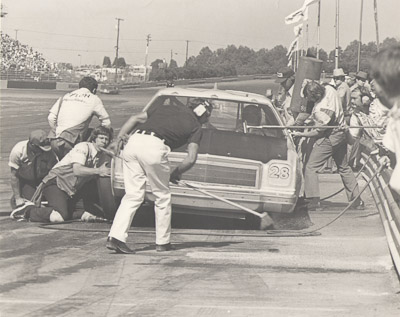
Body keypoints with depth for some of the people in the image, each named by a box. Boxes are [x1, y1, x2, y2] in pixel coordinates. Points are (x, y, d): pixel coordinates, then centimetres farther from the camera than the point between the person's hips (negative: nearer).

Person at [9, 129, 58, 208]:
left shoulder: (49, 152, -28)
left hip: (41, 178, 2)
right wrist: (17, 198, -21)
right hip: (24, 180, -2)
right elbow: (14, 175, -21)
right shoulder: (18, 151, -29)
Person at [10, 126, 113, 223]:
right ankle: (29, 210, -7)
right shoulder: (83, 147, -16)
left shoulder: (100, 155, 7)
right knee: (58, 217, -27)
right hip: (56, 182, -9)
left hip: (72, 189, 9)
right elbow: (77, 170, -32)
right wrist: (98, 171, -36)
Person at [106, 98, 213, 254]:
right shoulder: (195, 126, 15)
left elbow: (135, 118, 22)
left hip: (133, 142, 5)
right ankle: (163, 242, 22)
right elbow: (191, 159, 3)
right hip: (154, 148, -5)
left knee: (133, 195, 11)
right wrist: (176, 174, 19)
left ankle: (115, 237, -2)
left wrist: (118, 139, 20)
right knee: (162, 196, 15)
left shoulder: (168, 108, 30)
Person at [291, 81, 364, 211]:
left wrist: (301, 134, -12)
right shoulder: (329, 89, -9)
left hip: (328, 139, -9)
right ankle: (357, 200, 23)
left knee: (311, 168, -3)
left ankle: (314, 201, -9)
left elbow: (319, 131, -19)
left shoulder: (321, 110, -31)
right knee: (344, 168, 19)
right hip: (341, 135, 9)